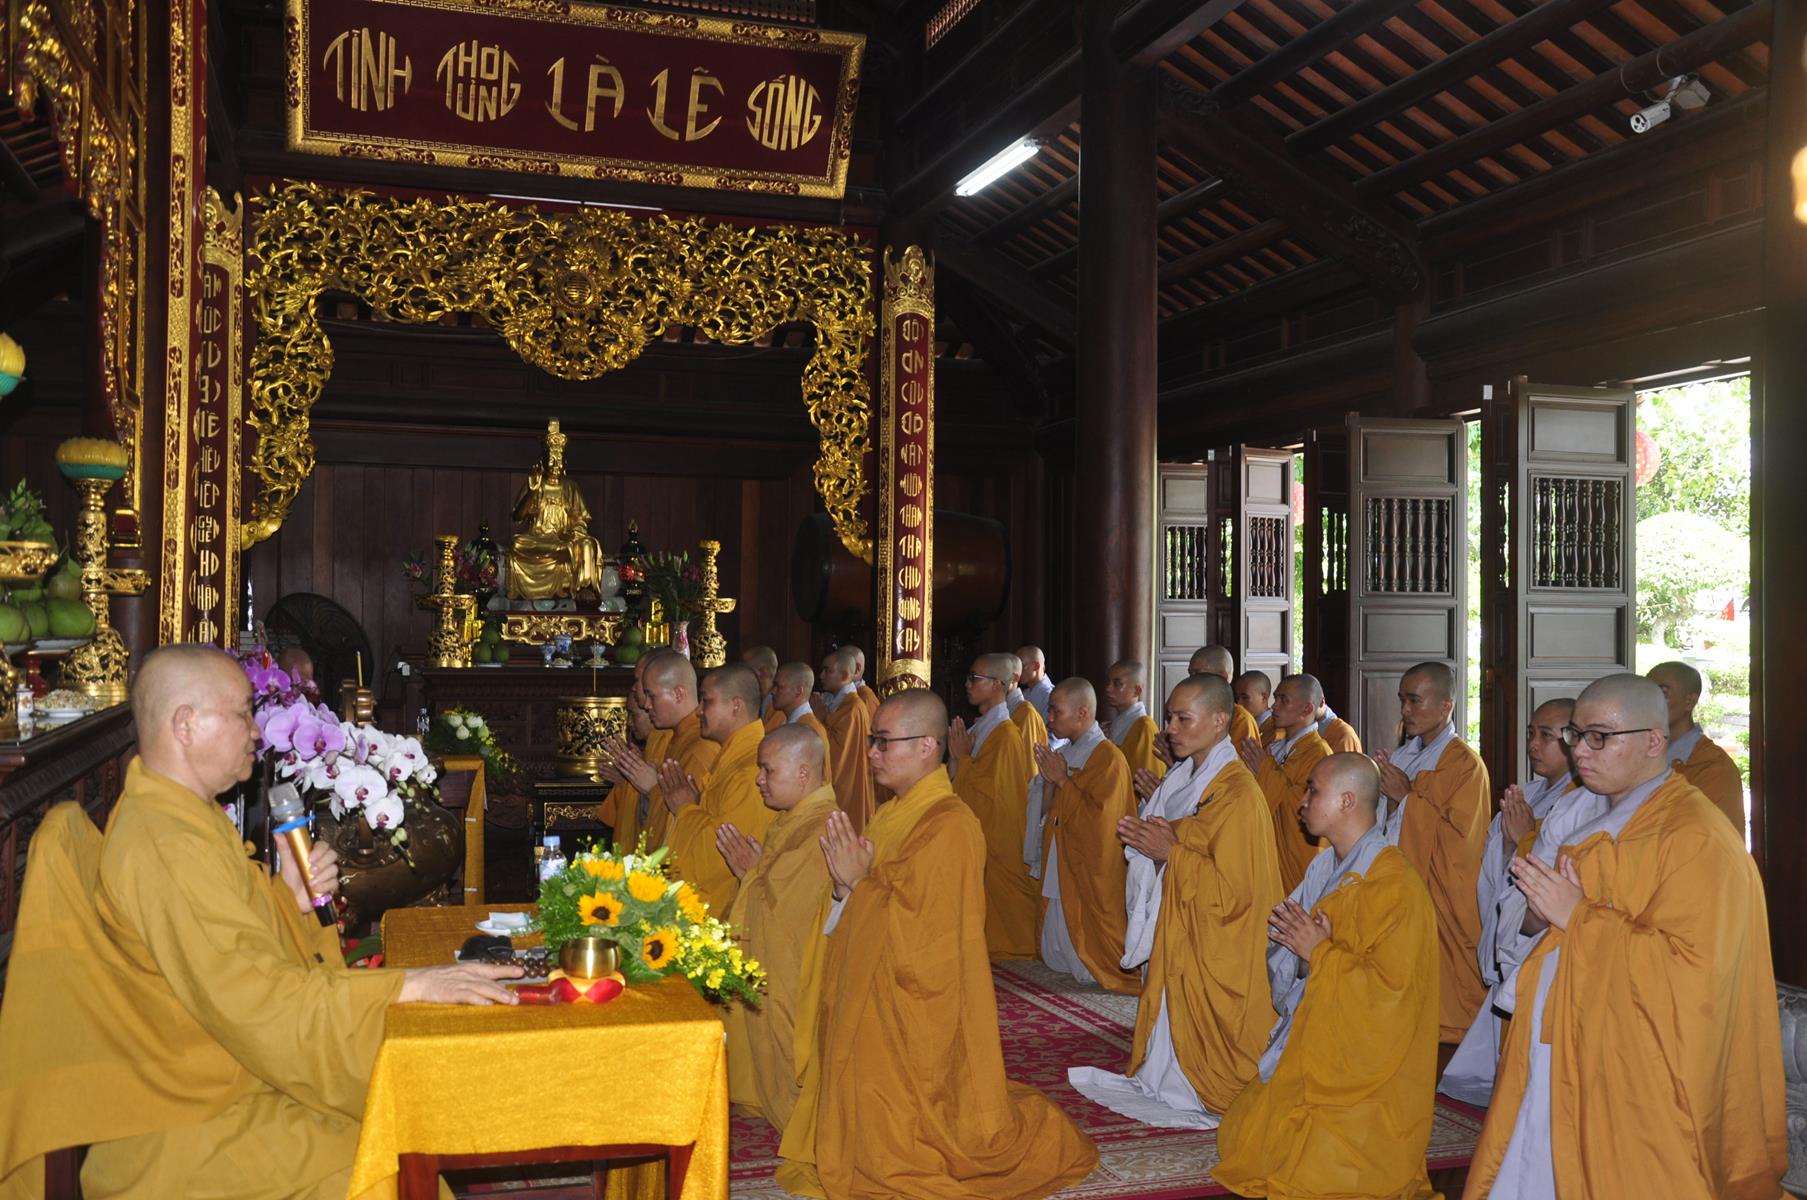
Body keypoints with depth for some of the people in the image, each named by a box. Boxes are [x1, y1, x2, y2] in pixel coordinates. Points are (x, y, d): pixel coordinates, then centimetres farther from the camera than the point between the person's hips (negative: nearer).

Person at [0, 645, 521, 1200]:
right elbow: (253, 997, -31)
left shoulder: (181, 815, 10)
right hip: (202, 1128, -10)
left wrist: (290, 899, -3)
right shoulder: (164, 847, -24)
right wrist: (411, 985, -30)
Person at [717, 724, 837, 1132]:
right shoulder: (788, 818, 9)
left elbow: (787, 906, -25)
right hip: (765, 967, 10)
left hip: (794, 974, -10)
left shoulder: (824, 828, -25)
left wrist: (752, 872, -11)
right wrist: (753, 869, -1)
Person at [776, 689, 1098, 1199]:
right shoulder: (894, 815, 10)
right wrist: (847, 884, -5)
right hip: (869, 1001, 9)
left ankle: (1031, 1134, 18)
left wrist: (859, 882, -15)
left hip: (911, 1017, -9)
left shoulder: (950, 826, -20)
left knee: (898, 1144, -1)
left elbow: (916, 931, -24)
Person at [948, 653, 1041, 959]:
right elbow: (957, 783, 15)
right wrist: (956, 758, -3)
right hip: (975, 835, 8)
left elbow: (989, 789, -21)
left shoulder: (1006, 735, -16)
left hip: (997, 840, -8)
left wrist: (963, 759, -12)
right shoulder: (978, 729, 11)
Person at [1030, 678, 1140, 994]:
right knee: (1055, 957, 14)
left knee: (1086, 965, -2)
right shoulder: (1064, 754, 10)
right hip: (1061, 870, 8)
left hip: (1092, 877, -8)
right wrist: (1048, 779, -5)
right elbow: (1046, 810, 13)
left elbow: (1098, 820, -23)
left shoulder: (1109, 758, -15)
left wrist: (1063, 781, -17)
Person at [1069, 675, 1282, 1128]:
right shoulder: (1186, 778, 9)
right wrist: (1152, 839, -1)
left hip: (1213, 952, -8)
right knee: (1173, 1020, 13)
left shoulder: (1237, 795, -19)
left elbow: (1233, 889, -21)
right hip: (1178, 933, 9)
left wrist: (1171, 852, -19)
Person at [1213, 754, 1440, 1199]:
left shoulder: (1394, 886, -19)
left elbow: (1391, 987, -24)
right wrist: (1302, 958, -11)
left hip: (1359, 1073, -8)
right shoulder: (1324, 869, 7)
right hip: (1307, 1045, 8)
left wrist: (1319, 953, -18)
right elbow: (1283, 969, 11)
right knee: (1242, 1146, 7)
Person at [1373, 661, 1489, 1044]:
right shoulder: (1401, 757, 14)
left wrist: (1407, 797, -14)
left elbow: (1461, 842, -16)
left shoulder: (1466, 765, -8)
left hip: (1443, 908, -7)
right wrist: (1384, 794, 2)